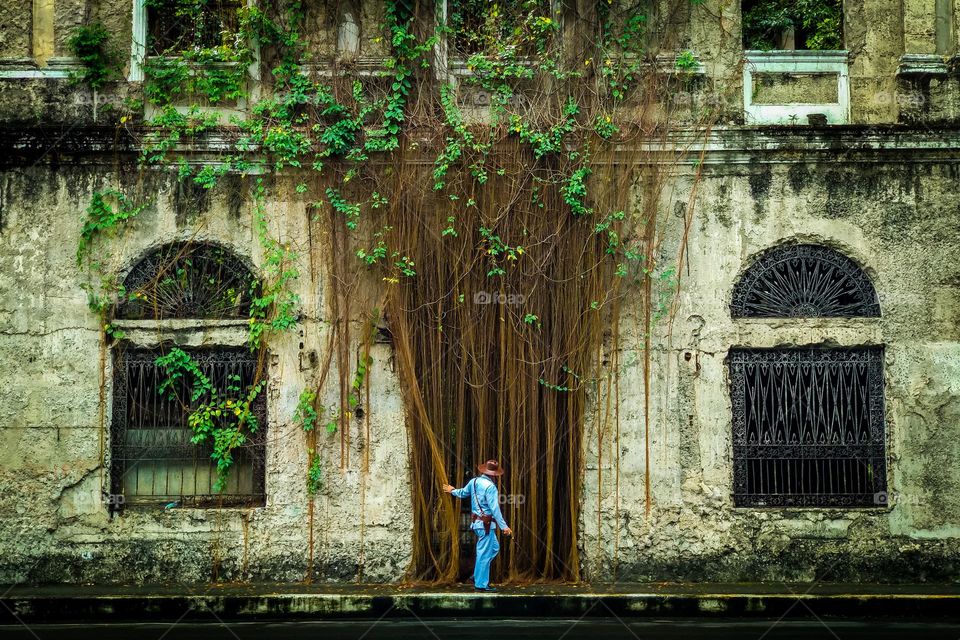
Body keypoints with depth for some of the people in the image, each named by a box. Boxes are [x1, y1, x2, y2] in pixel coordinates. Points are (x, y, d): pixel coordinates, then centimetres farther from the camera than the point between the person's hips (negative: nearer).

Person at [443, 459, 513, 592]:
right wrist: (503, 526, -22)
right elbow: (494, 509, -22)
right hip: (486, 524, -9)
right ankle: (481, 584, 3)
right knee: (484, 553, -2)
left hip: (477, 520, 9)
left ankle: (477, 576, 20)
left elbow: (463, 493, 24)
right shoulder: (490, 487, -18)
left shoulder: (474, 481, 6)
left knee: (494, 548, 19)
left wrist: (452, 491, 46)